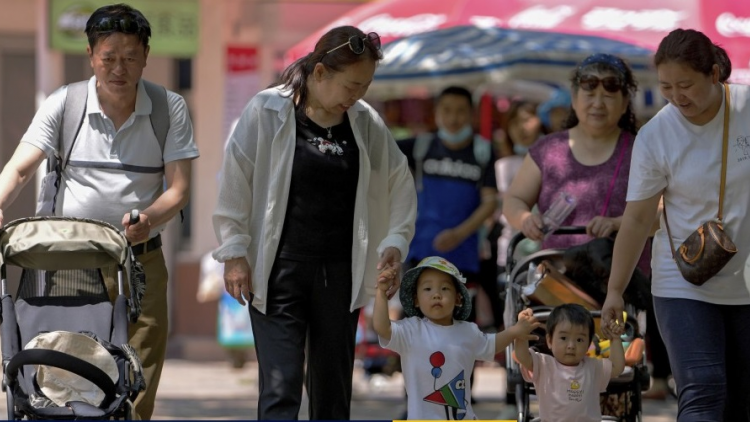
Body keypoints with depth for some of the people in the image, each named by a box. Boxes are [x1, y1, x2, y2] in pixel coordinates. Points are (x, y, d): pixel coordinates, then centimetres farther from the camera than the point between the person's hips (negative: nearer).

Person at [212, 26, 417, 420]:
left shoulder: (365, 122, 4)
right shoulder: (267, 112, -8)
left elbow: (400, 182, 15)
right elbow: (235, 182, -5)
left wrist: (395, 241, 3)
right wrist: (234, 252, -7)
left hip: (339, 273, 4)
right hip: (278, 270, -4)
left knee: (333, 388, 9)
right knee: (281, 387, -12)